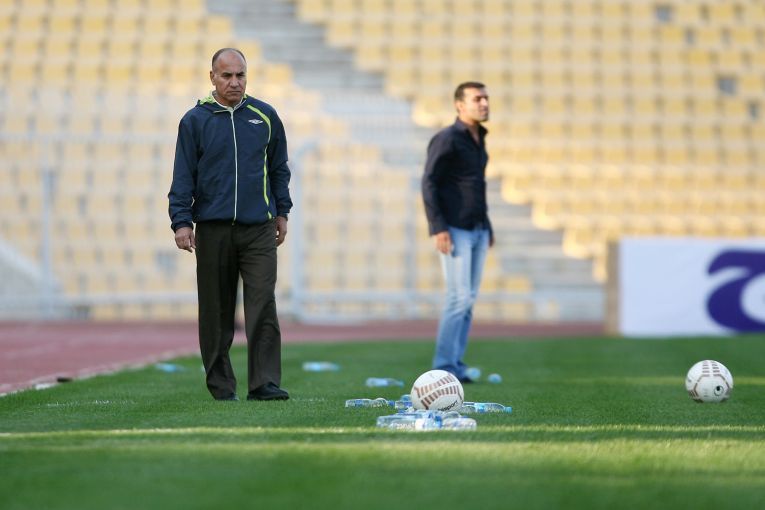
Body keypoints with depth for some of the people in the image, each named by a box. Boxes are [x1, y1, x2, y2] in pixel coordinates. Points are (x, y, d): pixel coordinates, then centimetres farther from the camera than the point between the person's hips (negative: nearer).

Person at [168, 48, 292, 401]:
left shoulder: (265, 117, 8)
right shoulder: (195, 120, 2)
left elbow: (279, 168, 18)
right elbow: (183, 176, 3)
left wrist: (282, 213, 16)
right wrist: (181, 222, -5)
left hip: (258, 229, 1)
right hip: (212, 230, -1)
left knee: (263, 306, -10)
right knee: (216, 312, 4)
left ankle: (264, 383, -10)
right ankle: (221, 385, 13)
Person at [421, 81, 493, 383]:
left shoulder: (478, 141, 15)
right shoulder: (446, 139, -11)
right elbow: (429, 184, -15)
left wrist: (487, 228, 20)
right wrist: (437, 229, -22)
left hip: (478, 231, 8)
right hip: (453, 231, -8)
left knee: (468, 300, 6)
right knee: (459, 297, -13)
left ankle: (456, 367, 9)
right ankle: (443, 368, -8)